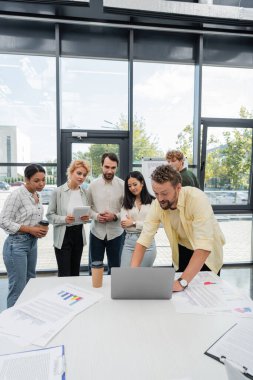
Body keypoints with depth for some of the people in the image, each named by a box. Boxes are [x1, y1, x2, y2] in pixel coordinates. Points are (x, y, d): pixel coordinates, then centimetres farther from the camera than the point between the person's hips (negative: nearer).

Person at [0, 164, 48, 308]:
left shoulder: (36, 196, 8)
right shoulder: (17, 195, -16)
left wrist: (42, 228, 0)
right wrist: (30, 229, -21)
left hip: (32, 243, 8)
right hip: (17, 244, -8)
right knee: (18, 289, 0)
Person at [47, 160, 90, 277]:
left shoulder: (84, 192, 3)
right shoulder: (58, 191, -11)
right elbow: (50, 215, -8)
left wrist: (86, 217, -9)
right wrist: (64, 219, -24)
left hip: (79, 234, 5)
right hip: (63, 236, -4)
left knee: (75, 272, 16)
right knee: (64, 274, 1)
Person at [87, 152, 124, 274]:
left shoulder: (123, 185, -7)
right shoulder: (93, 185, -3)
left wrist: (115, 216, -20)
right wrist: (96, 216, -17)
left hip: (116, 233, 0)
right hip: (96, 232, 1)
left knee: (115, 267, 16)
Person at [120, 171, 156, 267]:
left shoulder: (152, 201, -3)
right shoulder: (126, 203, 8)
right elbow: (124, 224, -3)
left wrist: (134, 223, -7)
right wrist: (144, 224, -9)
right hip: (129, 242, 2)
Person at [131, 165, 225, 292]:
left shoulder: (197, 199, -36)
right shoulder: (157, 204, -21)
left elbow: (204, 246, -40)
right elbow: (144, 239, -20)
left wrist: (182, 281, -46)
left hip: (207, 252, -3)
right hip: (183, 249, 4)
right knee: (179, 293, 11)